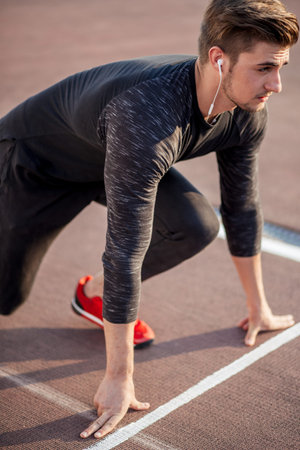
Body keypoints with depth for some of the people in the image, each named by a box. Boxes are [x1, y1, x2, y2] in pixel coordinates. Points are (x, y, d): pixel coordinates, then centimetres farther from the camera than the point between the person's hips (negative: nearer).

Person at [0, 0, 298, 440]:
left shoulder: (248, 114, -20)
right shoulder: (148, 120, -44)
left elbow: (242, 207, -4)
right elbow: (126, 250, -41)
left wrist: (258, 306, 5)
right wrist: (119, 378, -34)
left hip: (112, 156, 6)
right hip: (39, 159, -5)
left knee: (196, 226, -19)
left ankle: (96, 292, 4)